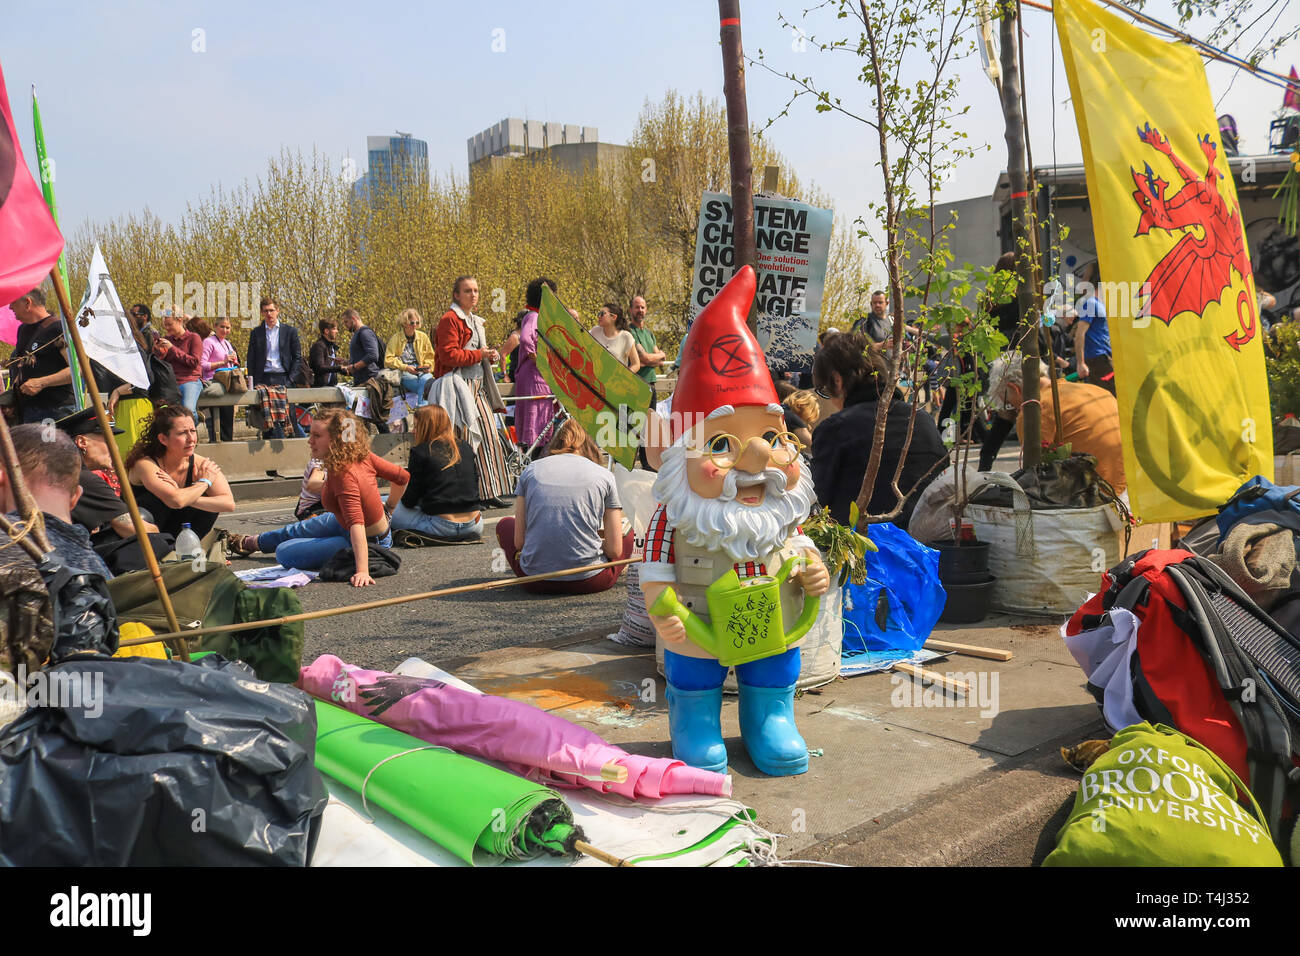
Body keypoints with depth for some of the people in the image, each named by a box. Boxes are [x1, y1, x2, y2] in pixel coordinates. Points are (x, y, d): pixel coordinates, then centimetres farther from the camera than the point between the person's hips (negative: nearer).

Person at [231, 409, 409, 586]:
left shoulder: (344, 475, -33)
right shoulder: (363, 456, -11)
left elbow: (356, 523, -42)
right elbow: (403, 477, -1)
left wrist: (362, 571, -49)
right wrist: (385, 511, 14)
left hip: (367, 543, -8)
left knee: (285, 553, -7)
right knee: (300, 529, 30)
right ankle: (253, 542, 55)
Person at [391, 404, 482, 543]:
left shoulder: (420, 452, -5)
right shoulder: (465, 447, 8)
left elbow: (409, 501, -3)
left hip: (442, 526, -5)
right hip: (473, 525, 5)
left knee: (392, 512, 10)